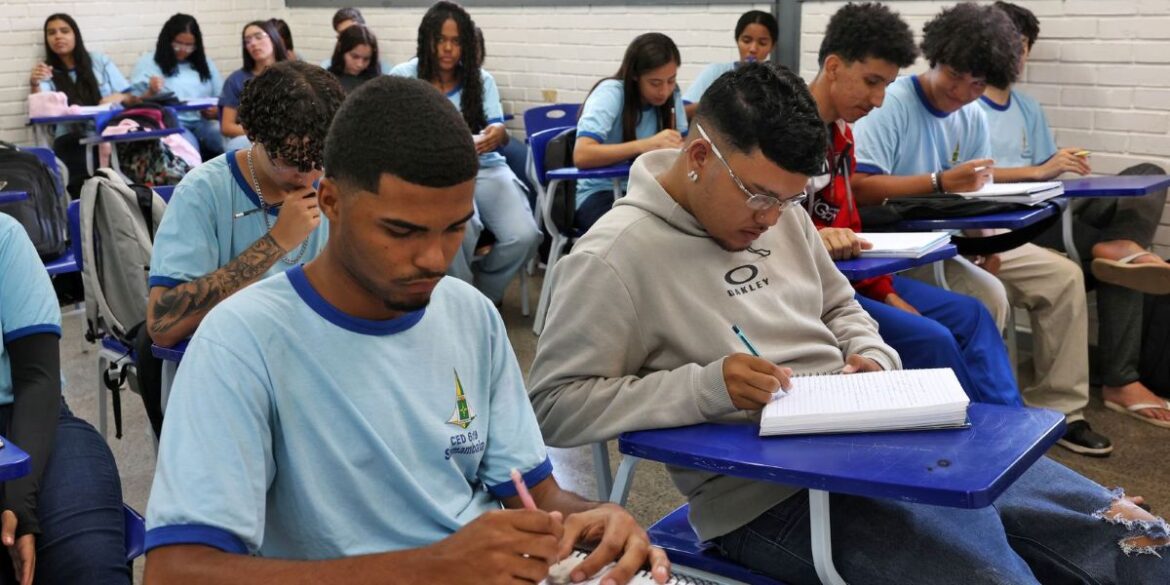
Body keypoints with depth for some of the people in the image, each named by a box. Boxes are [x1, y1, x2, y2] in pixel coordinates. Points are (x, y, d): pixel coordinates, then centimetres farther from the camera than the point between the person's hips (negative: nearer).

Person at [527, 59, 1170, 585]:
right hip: (766, 494, -7)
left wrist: (873, 358, 1)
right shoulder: (615, 256, -14)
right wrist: (706, 386, -24)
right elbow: (553, 406, -15)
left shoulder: (780, 213, 10)